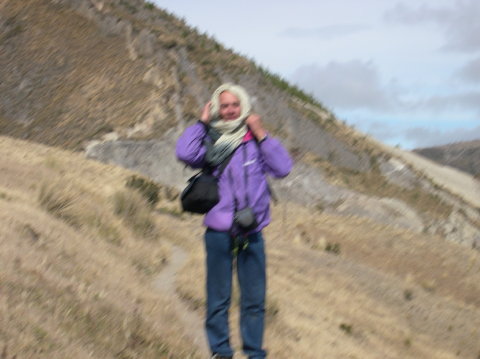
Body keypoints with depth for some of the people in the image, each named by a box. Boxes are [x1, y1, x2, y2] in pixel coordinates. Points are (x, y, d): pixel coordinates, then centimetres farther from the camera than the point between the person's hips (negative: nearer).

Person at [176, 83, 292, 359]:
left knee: (255, 299, 7)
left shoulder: (255, 140, 5)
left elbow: (283, 168, -5)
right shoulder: (210, 141, 2)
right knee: (219, 297, 6)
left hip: (252, 233, 1)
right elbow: (186, 153, -17)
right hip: (219, 231, -1)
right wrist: (202, 123, -7)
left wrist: (261, 135, -8)